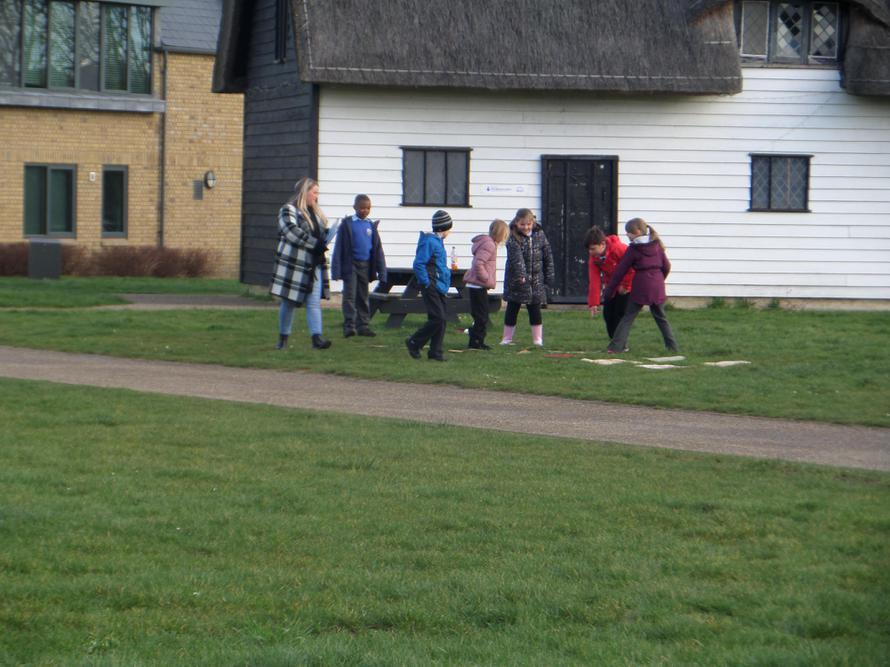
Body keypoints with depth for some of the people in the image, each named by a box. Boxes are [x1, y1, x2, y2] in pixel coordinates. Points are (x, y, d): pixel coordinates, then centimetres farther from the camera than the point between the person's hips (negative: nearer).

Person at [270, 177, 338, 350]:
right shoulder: (288, 210, -6)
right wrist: (316, 244, -26)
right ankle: (283, 338, 16)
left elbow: (322, 232, 28)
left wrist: (326, 235, 3)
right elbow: (292, 232, -22)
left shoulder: (316, 213, 17)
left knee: (314, 302, -5)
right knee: (288, 302, 4)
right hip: (293, 263, -6)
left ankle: (316, 338, -13)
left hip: (313, 266, 6)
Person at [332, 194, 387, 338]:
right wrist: (337, 270, -8)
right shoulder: (347, 224, -4)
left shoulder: (371, 225, 7)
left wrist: (381, 271, 7)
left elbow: (377, 249, 10)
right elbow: (339, 247, -4)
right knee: (350, 296, -8)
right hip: (350, 265, -4)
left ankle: (363, 325, 15)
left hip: (365, 265, 4)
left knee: (363, 297, 10)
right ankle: (349, 326, -9)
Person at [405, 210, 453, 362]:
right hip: (431, 287, -10)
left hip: (439, 286, 10)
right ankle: (414, 342, 1)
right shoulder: (429, 242, -15)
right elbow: (418, 264, -20)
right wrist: (426, 283, -18)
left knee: (441, 318, 7)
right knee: (438, 318, -12)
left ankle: (435, 352, 11)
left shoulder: (438, 241, 14)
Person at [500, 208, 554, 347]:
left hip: (536, 280, 2)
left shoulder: (539, 235, 2)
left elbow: (547, 256, 8)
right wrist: (521, 274, -37)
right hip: (516, 280, -2)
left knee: (535, 310, 3)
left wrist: (549, 276, 6)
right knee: (512, 309, 5)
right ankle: (507, 338, 13)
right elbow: (516, 257, -24)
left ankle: (538, 338, 9)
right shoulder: (513, 238, -10)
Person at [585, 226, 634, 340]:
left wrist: (624, 285, -15)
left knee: (620, 314, -11)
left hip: (626, 286, -6)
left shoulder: (619, 249, -30)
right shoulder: (593, 257, -11)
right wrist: (593, 302, -17)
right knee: (608, 313, 2)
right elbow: (594, 280, -13)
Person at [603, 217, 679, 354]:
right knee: (661, 317, 16)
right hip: (657, 286, 4)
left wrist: (608, 291, 4)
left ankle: (616, 346, -10)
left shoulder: (633, 249, -5)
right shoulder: (656, 245, 6)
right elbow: (666, 266, 9)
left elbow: (620, 271, -1)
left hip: (640, 287, -4)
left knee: (628, 317, -1)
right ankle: (672, 346, 14)